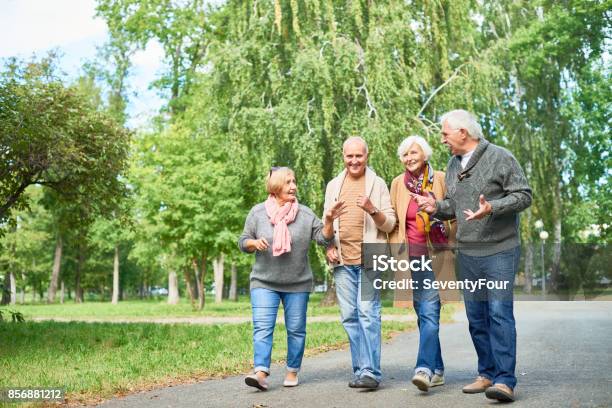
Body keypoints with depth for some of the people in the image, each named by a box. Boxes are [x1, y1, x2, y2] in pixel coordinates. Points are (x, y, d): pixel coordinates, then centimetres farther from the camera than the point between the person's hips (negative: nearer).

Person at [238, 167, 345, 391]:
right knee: (262, 327, -12)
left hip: (298, 284, 1)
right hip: (264, 282, -1)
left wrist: (329, 221, -18)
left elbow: (324, 238, 0)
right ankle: (261, 372, -14)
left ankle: (293, 371, 22)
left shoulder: (305, 213, 2)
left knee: (296, 329, 8)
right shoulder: (258, 212, 2)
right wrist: (254, 243, -14)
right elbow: (243, 242, 7)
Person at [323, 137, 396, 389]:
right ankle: (360, 369, 12)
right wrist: (329, 247, 4)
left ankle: (370, 371, -9)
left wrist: (372, 210, -17)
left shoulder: (378, 183, 5)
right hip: (343, 261, 4)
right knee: (350, 317, 5)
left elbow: (390, 224, 1)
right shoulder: (333, 185, 16)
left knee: (368, 313, -11)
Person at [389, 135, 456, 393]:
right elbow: (393, 221, 14)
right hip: (412, 255, 3)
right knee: (423, 313, 7)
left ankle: (425, 368, -19)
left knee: (429, 311, -14)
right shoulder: (398, 183, 10)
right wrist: (396, 253, 9)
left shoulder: (440, 179, 2)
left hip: (436, 254, -3)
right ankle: (437, 369, 18)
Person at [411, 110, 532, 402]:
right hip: (466, 253, 7)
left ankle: (505, 380, -8)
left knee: (499, 313, -11)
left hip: (500, 250, -7)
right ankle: (487, 374, 22)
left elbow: (524, 195, -9)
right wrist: (436, 207, -1)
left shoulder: (500, 158, -7)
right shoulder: (454, 164, 14)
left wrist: (492, 208, -23)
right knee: (476, 317, 10)